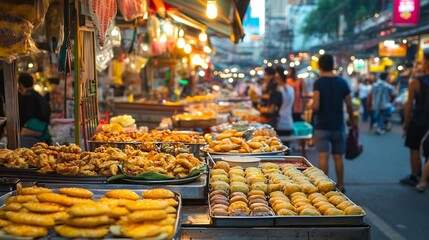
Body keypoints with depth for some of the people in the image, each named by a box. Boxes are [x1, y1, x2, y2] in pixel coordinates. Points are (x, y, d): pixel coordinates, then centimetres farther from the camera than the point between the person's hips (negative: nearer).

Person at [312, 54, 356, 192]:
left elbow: (316, 106, -18)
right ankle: (340, 186, 18)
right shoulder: (342, 82, 3)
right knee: (338, 157, 10)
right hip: (338, 125, 3)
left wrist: (313, 108, 5)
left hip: (322, 125, -3)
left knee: (323, 156, -2)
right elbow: (349, 105, 5)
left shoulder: (318, 83, -9)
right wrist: (352, 121, 19)